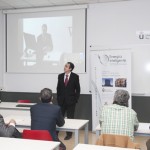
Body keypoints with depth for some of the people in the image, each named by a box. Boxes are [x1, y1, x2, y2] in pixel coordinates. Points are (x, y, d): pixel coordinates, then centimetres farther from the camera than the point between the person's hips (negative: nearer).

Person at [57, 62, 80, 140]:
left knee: (70, 118, 6)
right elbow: (58, 88, 10)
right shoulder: (60, 76, 5)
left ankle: (69, 134, 16)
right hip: (61, 100, 3)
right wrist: (58, 98, 5)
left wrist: (76, 99, -5)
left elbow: (78, 89, -1)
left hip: (71, 101, -3)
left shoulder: (75, 76, -5)